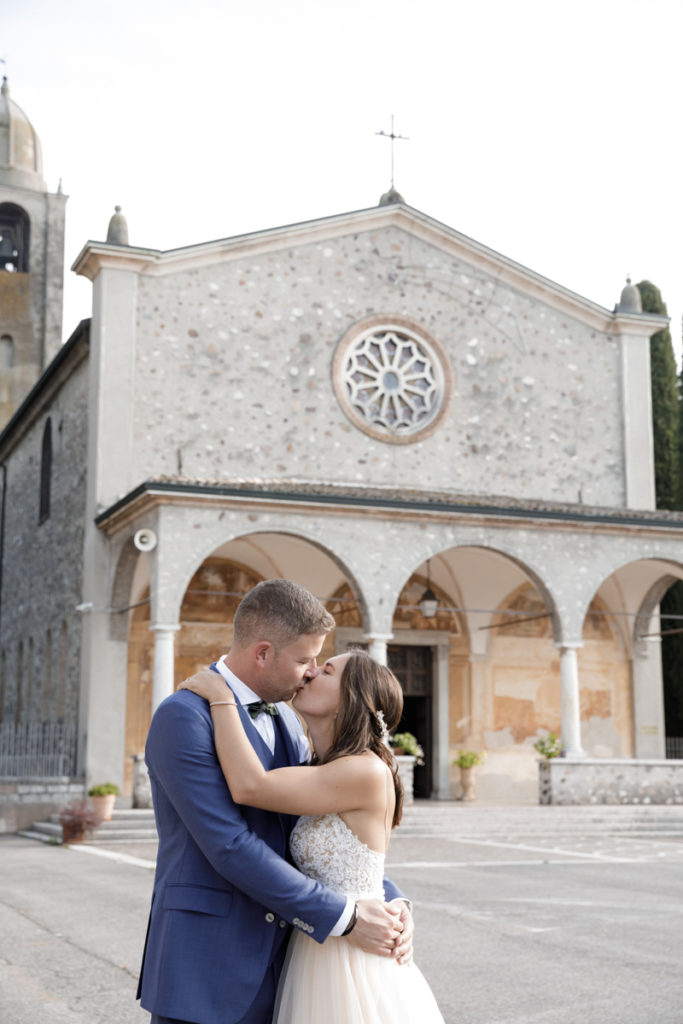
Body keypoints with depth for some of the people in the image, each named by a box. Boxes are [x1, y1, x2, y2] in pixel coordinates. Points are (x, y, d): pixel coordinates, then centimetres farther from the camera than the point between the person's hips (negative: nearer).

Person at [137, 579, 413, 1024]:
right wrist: (343, 917, -19)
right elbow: (230, 846, -21)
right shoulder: (183, 716, -14)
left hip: (272, 968, 7)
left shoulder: (285, 720, 11)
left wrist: (391, 901, -3)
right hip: (204, 971, -7)